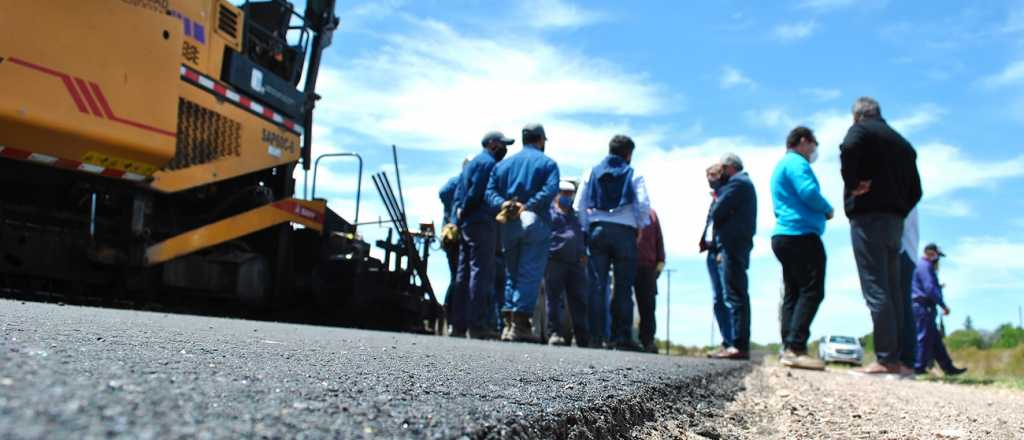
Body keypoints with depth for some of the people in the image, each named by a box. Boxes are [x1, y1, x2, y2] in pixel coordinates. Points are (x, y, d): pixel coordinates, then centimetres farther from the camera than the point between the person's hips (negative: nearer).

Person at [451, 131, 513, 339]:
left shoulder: (472, 163, 25)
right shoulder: (489, 162, -6)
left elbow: (460, 191, 19)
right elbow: (477, 191, -17)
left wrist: (460, 213, 9)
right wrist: (463, 212, -6)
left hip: (467, 224, 10)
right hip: (482, 223, -10)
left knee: (464, 273, 9)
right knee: (481, 272, -10)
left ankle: (459, 324, 11)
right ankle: (477, 324, -13)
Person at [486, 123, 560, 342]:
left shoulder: (504, 163, 17)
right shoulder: (547, 163, 3)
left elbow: (490, 191, 4)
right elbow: (551, 189, -16)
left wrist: (503, 204, -9)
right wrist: (529, 206, -18)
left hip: (509, 225, 5)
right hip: (536, 223, -4)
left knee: (511, 273, 14)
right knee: (530, 274, -4)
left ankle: (508, 322, 10)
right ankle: (520, 323, -10)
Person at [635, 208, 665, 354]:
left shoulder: (651, 213, 18)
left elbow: (658, 238, 15)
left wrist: (660, 261, 5)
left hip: (647, 265, 1)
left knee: (647, 305, -3)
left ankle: (648, 341, -4)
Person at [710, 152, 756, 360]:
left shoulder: (736, 183, -7)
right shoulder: (745, 182, 25)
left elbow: (717, 212, -15)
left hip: (732, 245, -10)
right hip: (739, 245, 10)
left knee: (734, 296, -13)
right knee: (738, 296, 10)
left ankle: (739, 345, -15)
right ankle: (741, 344, 12)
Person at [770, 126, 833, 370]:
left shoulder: (781, 165, 25)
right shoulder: (796, 162, -6)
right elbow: (810, 192, -20)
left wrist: (820, 211, 17)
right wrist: (828, 209, -2)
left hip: (783, 235, 11)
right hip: (801, 234, -10)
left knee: (793, 293, 8)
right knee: (811, 291, -13)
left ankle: (790, 348, 6)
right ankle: (796, 348, -19)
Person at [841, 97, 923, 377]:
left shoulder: (861, 130, 2)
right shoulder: (903, 143, 23)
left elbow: (848, 149, -23)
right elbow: (916, 190, 18)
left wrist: (852, 185, -13)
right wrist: (900, 211, 15)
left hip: (868, 216, -7)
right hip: (896, 221, 7)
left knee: (875, 289, -10)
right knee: (892, 290, 9)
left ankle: (886, 359, -13)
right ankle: (897, 359, 8)